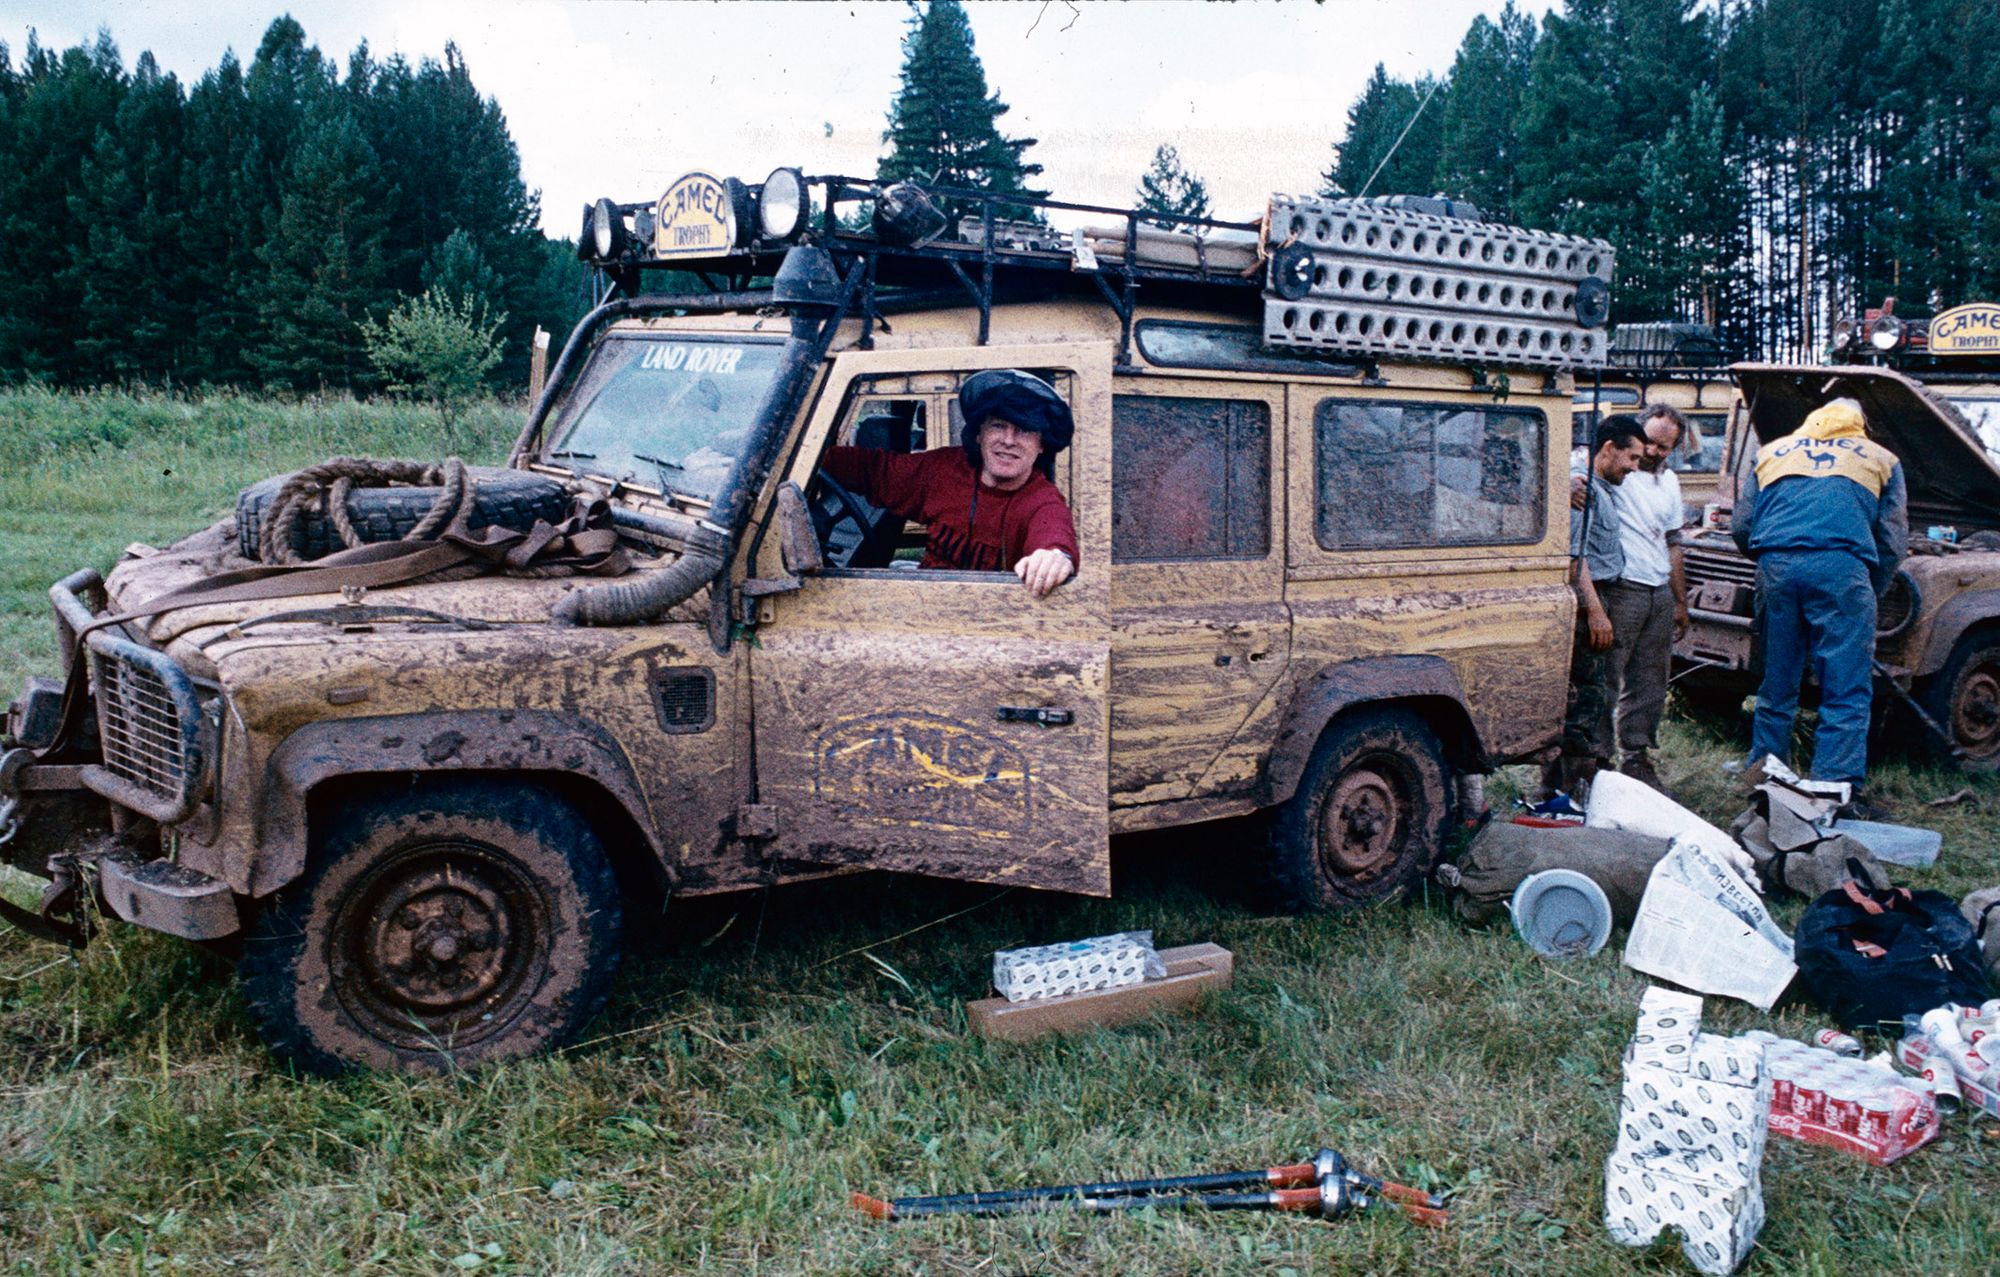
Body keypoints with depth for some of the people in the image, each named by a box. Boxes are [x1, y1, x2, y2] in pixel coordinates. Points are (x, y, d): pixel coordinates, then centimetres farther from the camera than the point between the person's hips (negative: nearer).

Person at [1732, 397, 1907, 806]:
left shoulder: (1772, 453, 26)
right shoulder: (1881, 460, 21)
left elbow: (1740, 524, 19)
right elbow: (1894, 541, 14)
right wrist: (1870, 593, 23)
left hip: (1776, 563, 3)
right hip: (1841, 568, -3)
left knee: (1776, 686, 12)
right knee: (1846, 691, -1)